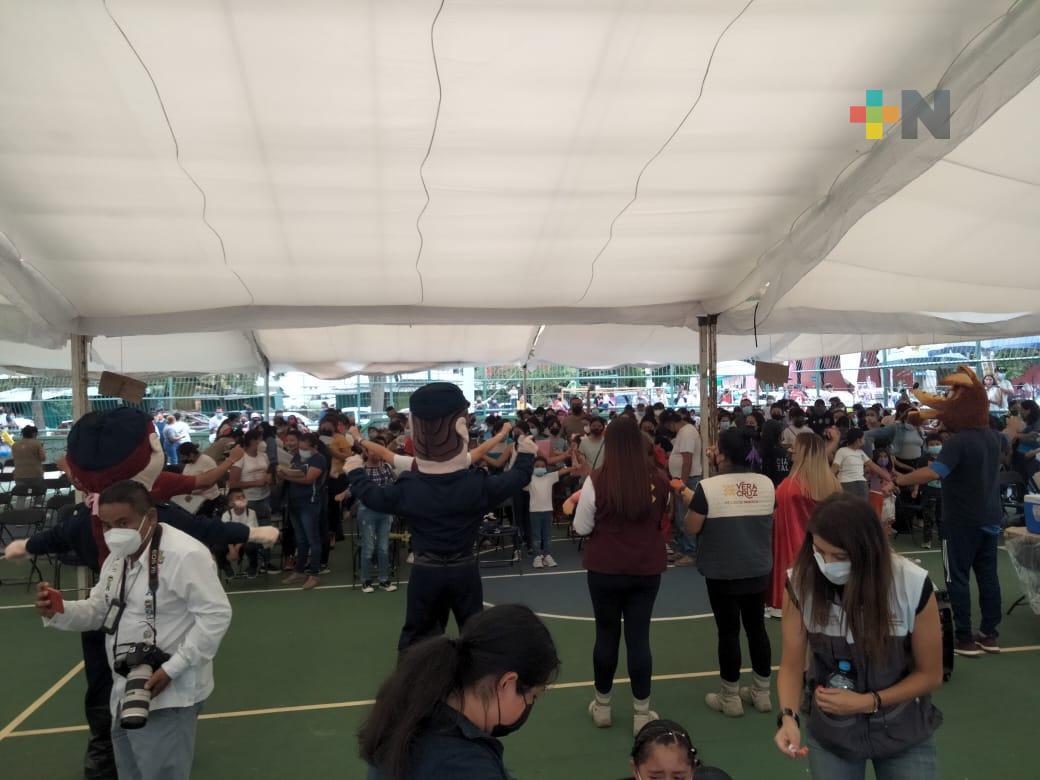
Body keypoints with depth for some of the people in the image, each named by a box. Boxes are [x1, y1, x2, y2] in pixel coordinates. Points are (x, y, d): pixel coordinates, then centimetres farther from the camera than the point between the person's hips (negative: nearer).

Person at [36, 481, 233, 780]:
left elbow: (215, 616, -23)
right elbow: (97, 612, 15)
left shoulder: (185, 554, -23)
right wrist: (57, 611, -6)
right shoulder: (118, 557, 7)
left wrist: (171, 669, -25)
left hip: (169, 693, -9)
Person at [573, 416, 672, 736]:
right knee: (639, 637, 10)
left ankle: (602, 705, 29)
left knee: (606, 635, 14)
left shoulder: (597, 481, -16)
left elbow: (581, 528, -7)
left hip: (605, 570, -1)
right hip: (647, 570, 2)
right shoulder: (659, 480, -7)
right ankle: (642, 713, 19)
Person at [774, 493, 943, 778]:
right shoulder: (801, 583, -20)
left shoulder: (913, 586, -23)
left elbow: (930, 674, -10)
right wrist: (789, 717, -30)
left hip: (903, 732, -1)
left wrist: (866, 702, -20)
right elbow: (792, 666, -12)